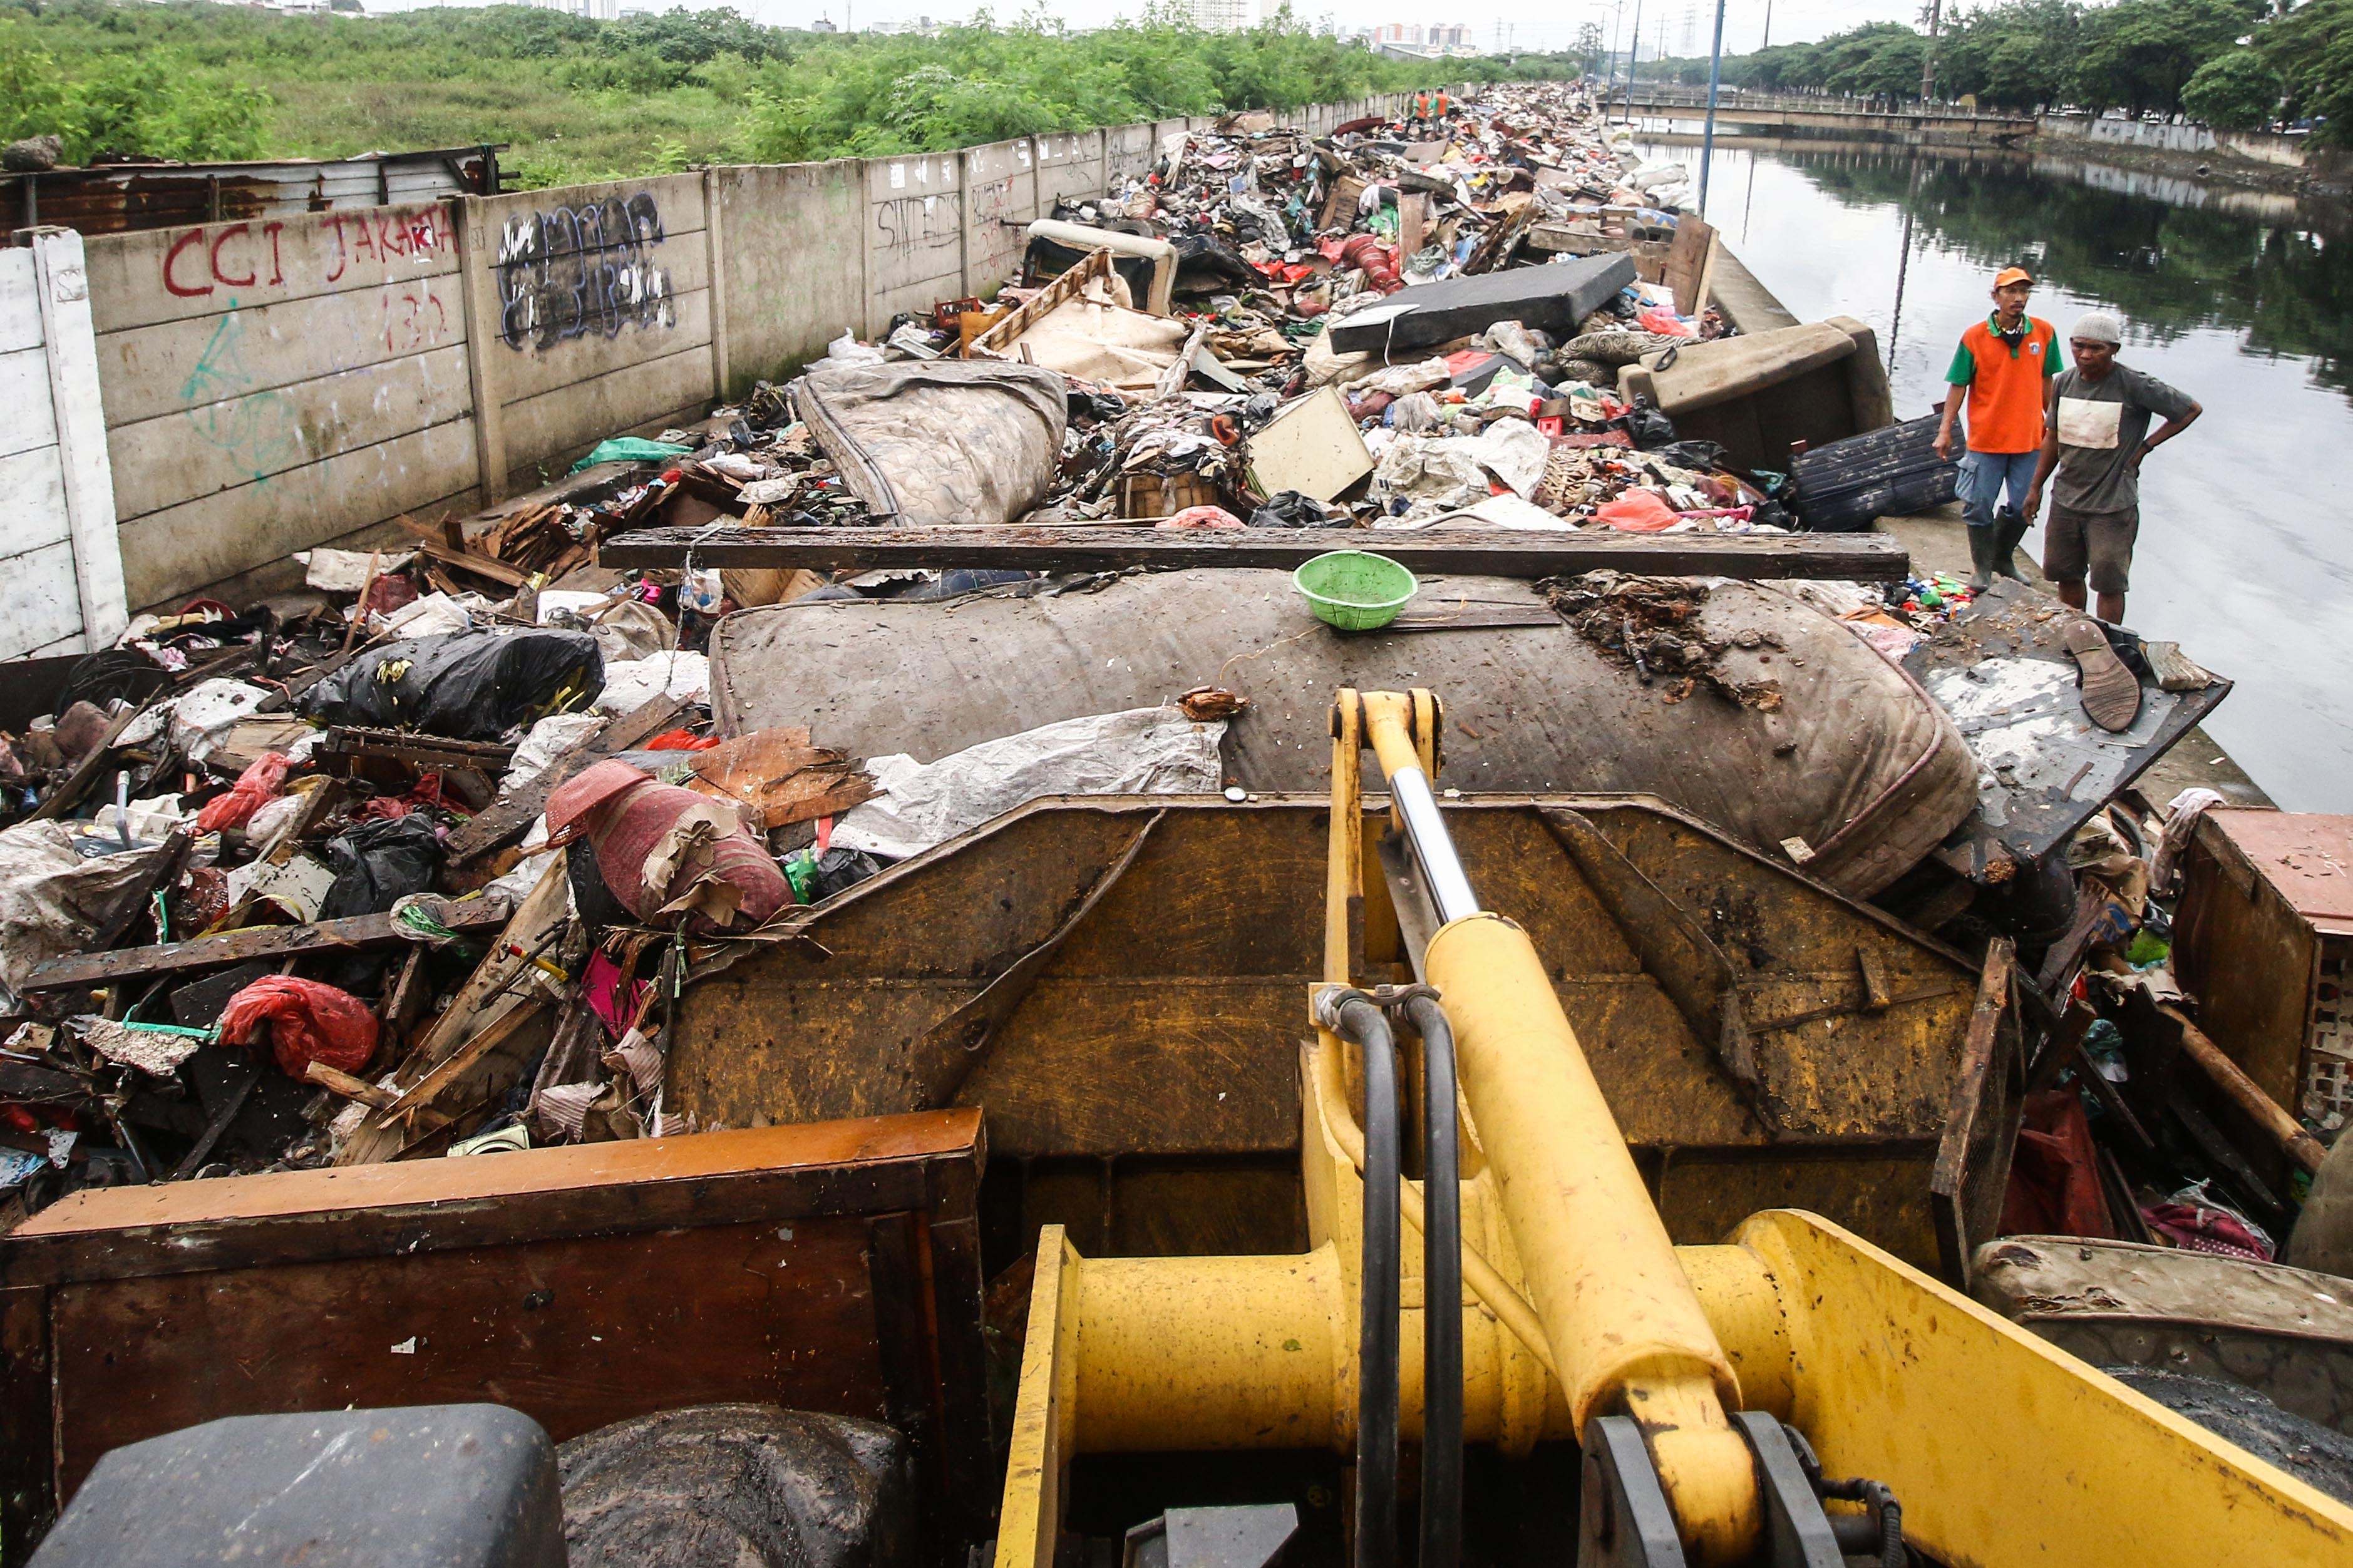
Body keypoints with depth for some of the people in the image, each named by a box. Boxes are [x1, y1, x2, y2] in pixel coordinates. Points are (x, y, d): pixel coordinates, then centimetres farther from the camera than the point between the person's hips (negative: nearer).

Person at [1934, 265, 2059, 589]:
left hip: (2029, 438, 3)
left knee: (2023, 508, 8)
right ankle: (1981, 568, 17)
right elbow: (1958, 386, -3)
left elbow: (2047, 382, 12)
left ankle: (2002, 558, 31)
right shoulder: (1975, 337, -7)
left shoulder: (2044, 333, 2)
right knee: (1979, 507, 1)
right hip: (1985, 439, -3)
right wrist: (1945, 430, -7)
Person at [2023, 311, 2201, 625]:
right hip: (2065, 501, 5)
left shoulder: (2134, 386, -13)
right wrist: (2036, 487, 16)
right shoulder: (2063, 383, 3)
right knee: (2067, 576, 13)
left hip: (2113, 507, -5)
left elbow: (2191, 409, -3)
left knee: (2109, 585, -2)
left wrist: (2145, 446, -6)